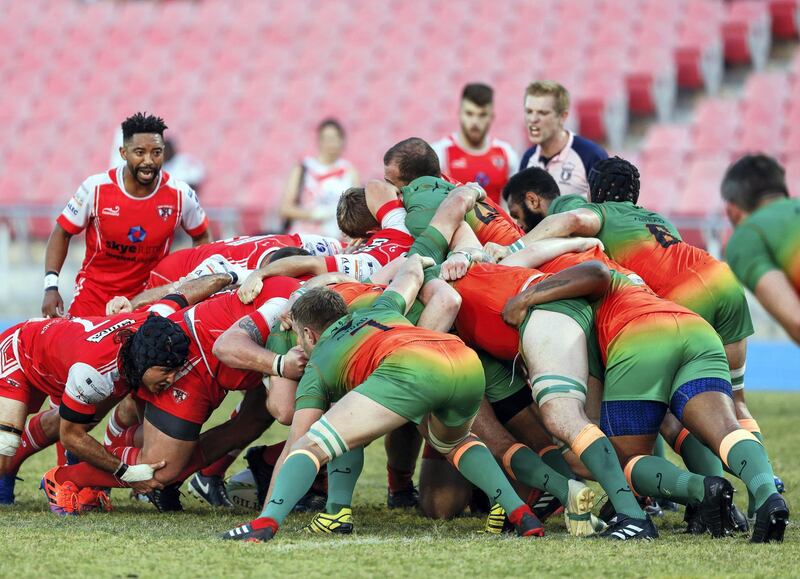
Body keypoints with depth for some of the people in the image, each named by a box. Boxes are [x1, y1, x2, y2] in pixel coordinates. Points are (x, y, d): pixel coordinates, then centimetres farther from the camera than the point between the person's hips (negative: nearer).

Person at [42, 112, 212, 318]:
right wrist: (51, 286, -11)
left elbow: (202, 237, 8)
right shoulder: (95, 188, -14)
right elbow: (62, 233, -1)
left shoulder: (180, 195, -11)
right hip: (93, 293, 0)